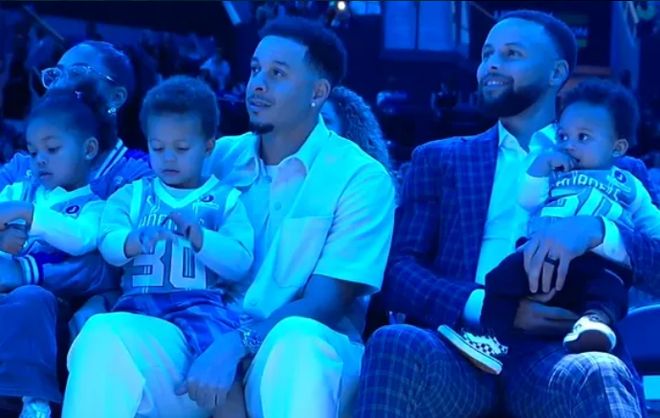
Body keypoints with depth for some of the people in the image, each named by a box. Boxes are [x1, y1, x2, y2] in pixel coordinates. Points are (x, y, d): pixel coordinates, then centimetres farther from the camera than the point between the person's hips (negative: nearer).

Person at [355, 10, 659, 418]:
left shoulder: (614, 170, 21)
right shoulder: (439, 159, 24)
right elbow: (398, 273, 9)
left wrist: (596, 230, -15)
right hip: (460, 347, 2)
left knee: (597, 375, -37)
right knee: (394, 344, -33)